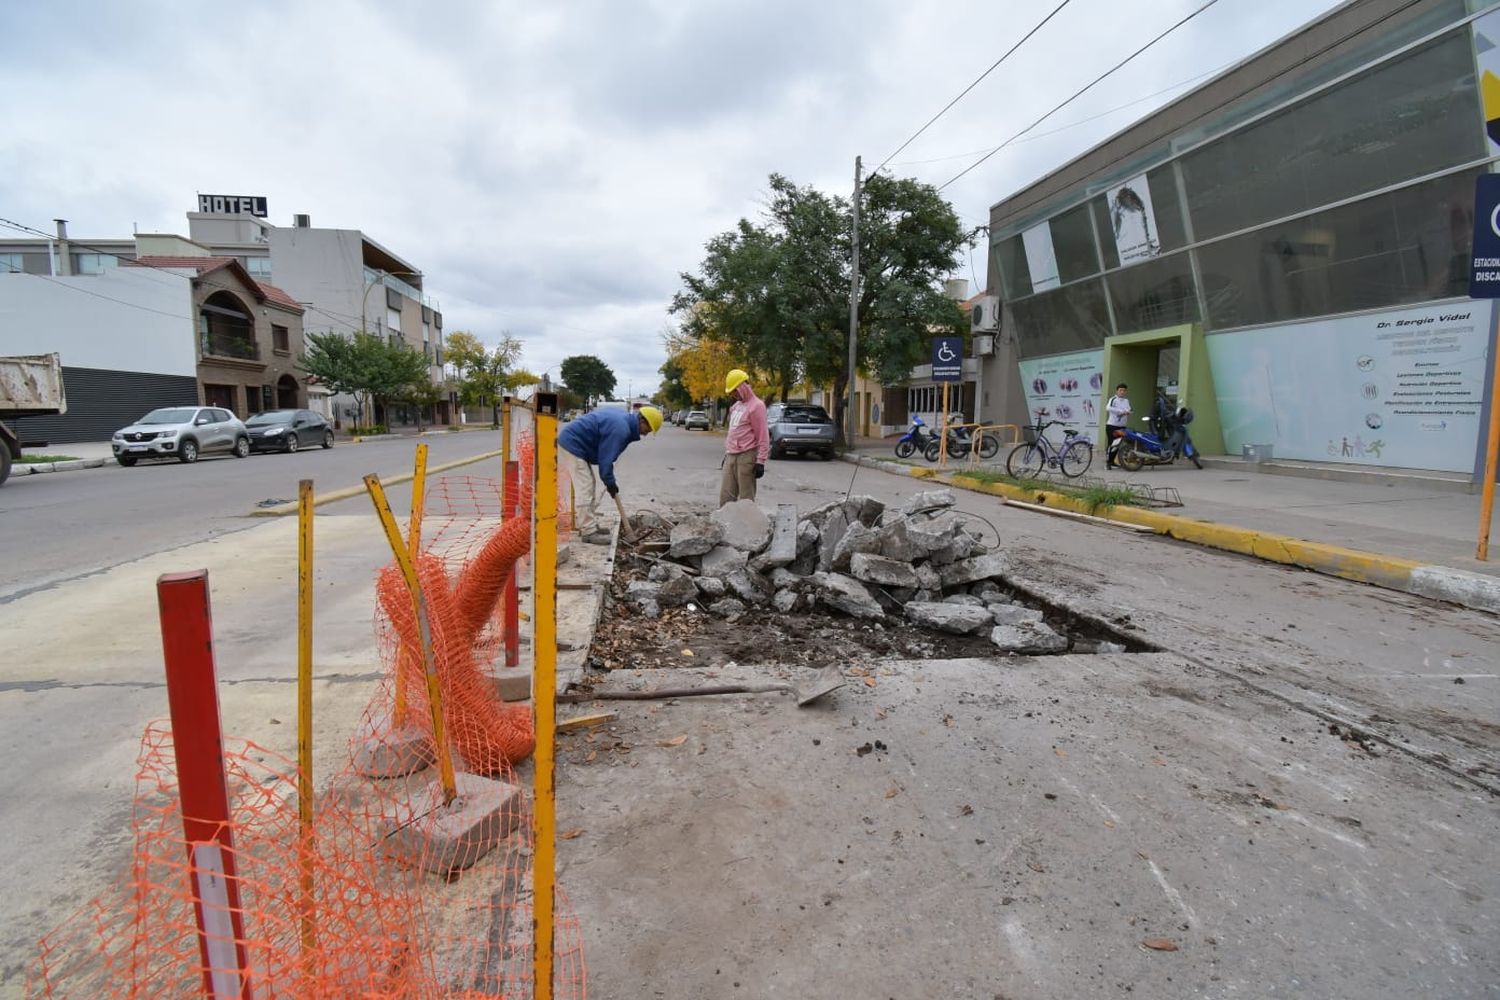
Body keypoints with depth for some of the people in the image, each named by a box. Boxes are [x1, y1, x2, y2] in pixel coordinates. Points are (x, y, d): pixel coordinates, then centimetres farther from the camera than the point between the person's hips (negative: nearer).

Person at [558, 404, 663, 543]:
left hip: (572, 441, 11)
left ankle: (589, 525, 21)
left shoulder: (624, 418, 9)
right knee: (584, 488, -10)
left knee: (589, 486, 14)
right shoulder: (620, 429, -24)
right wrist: (610, 482, -10)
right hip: (572, 443, -11)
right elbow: (606, 458, -20)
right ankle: (589, 532, -8)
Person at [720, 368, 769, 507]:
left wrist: (760, 461, -16)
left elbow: (763, 437, -12)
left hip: (747, 456, -8)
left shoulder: (756, 406, -9)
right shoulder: (736, 405, 18)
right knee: (726, 496, 6)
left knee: (746, 498, -3)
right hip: (731, 456, 8)